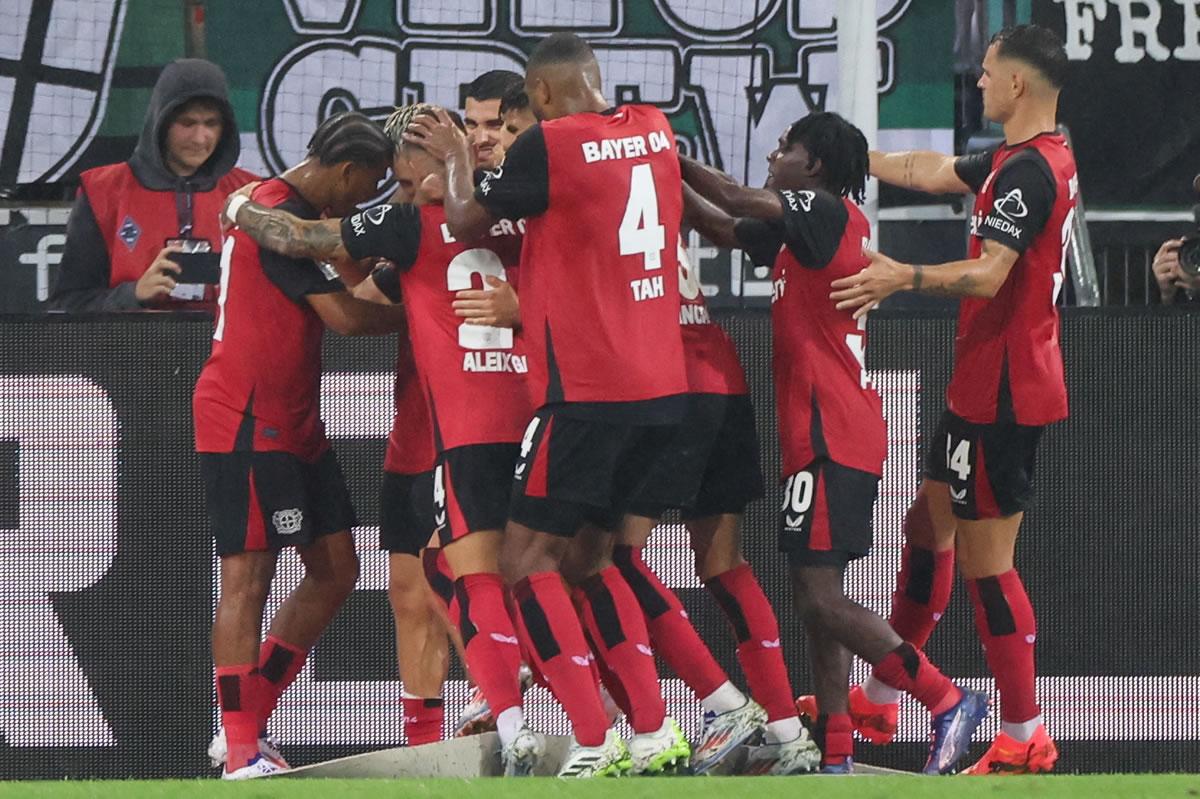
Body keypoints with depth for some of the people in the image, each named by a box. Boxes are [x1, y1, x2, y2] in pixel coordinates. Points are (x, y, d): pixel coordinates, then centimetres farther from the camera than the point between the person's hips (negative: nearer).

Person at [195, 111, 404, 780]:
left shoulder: (294, 212, 16)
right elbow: (345, 316, -19)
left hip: (292, 423, 11)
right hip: (248, 420, -11)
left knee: (335, 571, 9)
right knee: (249, 574, -10)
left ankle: (247, 722, 13)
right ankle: (242, 751, -10)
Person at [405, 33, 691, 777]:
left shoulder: (550, 143, -11)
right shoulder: (655, 130, 9)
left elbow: (466, 222, 1)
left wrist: (456, 157, 20)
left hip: (585, 391, -7)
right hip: (663, 386, 7)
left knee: (528, 559, -2)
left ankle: (595, 742, -12)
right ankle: (655, 731, 14)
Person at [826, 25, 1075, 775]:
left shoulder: (1027, 171, -20)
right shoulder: (1026, 161, 13)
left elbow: (989, 274, -31)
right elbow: (926, 171, 26)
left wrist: (907, 277, -39)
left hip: (1004, 394, -11)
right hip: (986, 384, 11)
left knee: (985, 559, -7)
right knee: (929, 525, 18)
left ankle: (1025, 739, -3)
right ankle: (878, 701, 28)